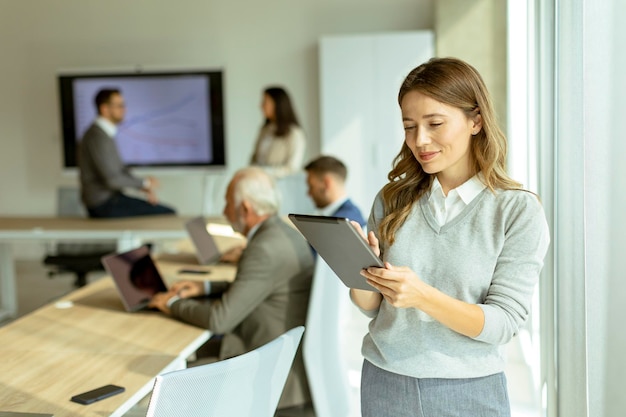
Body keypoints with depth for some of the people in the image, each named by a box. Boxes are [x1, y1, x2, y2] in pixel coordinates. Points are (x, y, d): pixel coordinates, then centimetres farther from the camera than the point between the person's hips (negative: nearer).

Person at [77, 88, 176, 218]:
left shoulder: (104, 133, 12)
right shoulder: (98, 137, -19)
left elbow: (120, 169, 17)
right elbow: (112, 179, -24)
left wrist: (144, 187, 2)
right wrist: (144, 183, -10)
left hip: (111, 198, 10)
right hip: (104, 205, -10)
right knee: (167, 214, -13)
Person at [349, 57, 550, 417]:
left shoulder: (519, 210, -9)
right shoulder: (393, 200, 0)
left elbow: (504, 323, -13)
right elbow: (371, 306, 4)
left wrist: (423, 296, -27)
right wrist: (357, 271, -17)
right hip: (384, 384, 3)